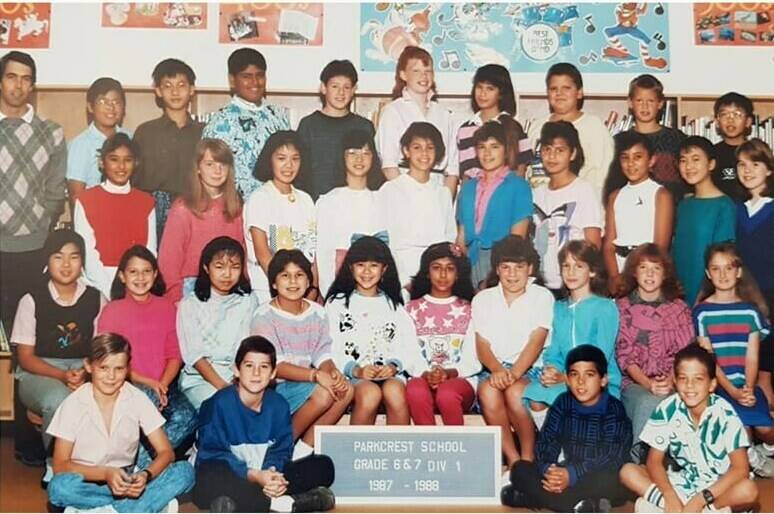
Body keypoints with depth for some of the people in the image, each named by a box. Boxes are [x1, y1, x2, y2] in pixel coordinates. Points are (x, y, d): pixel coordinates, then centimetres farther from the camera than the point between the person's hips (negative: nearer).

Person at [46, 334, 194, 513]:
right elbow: (60, 466, -11)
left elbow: (166, 452, -6)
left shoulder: (138, 400, -6)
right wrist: (106, 473, -26)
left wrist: (146, 475, -28)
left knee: (184, 472, -22)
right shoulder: (73, 405, -10)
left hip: (125, 481, 2)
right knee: (59, 486, -37)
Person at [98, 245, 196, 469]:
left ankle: (143, 462, -16)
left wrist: (163, 384, -10)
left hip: (163, 385, 3)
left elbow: (175, 355, 9)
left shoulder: (166, 307, 14)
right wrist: (147, 383, -13)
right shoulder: (112, 310, 4)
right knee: (148, 400, -37)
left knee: (187, 416, -27)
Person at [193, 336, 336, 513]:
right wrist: (253, 475, -24)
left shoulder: (278, 405, 1)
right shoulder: (220, 403, -11)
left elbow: (281, 450, 2)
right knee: (209, 481, -40)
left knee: (324, 465, -9)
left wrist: (273, 473, -22)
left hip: (264, 475, 5)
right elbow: (213, 453, -14)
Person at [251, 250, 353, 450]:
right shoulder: (264, 316, -10)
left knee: (345, 390, -18)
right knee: (323, 393, -27)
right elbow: (274, 366, -18)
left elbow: (322, 355, 3)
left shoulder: (317, 313, 7)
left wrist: (332, 372, -21)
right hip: (273, 388, -6)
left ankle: (305, 448, -9)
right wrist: (316, 375, -28)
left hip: (305, 383, 6)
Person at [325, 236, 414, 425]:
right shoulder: (337, 303, 13)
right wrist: (356, 370, -15)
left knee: (395, 392, -33)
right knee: (370, 393, -34)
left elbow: (406, 346, 10)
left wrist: (394, 366, -11)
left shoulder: (393, 305, 22)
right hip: (350, 374, -2)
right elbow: (330, 348, 1)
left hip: (389, 374, 2)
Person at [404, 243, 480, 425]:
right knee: (415, 390, -36)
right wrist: (425, 374, -17)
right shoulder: (413, 309, 16)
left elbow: (473, 359, 4)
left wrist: (449, 373, -15)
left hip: (461, 380, 0)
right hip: (423, 378, 1)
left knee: (447, 394, -37)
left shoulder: (468, 310, 14)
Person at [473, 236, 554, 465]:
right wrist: (498, 371, -18)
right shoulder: (482, 299, 13)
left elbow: (536, 341, -7)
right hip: (494, 369, 2)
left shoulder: (542, 297, 5)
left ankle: (528, 458, -15)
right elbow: (482, 344, 3)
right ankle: (513, 460, -23)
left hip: (529, 368, -2)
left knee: (515, 392, -34)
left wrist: (514, 373, -24)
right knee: (488, 391, -32)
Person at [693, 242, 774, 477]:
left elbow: (752, 356, 2)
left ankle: (755, 453, 15)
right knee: (741, 426, -26)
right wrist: (732, 391, -14)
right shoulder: (702, 311, 3)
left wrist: (749, 389, -15)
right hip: (718, 386, -2)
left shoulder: (751, 310, 9)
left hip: (747, 386, 2)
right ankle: (753, 458, 6)